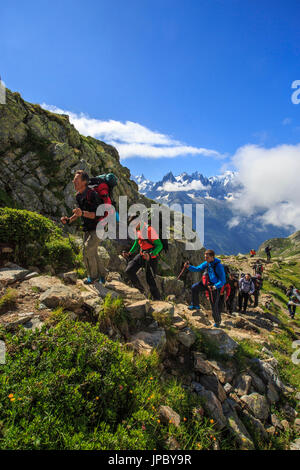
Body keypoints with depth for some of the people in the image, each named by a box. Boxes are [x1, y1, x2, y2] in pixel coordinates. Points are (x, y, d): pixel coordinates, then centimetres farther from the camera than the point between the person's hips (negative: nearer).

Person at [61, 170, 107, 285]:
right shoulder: (78, 196, 7)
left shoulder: (92, 195, -20)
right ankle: (102, 275, 27)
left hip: (97, 228, -8)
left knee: (87, 250, -15)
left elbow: (98, 214, -24)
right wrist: (69, 220, 4)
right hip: (87, 229, 8)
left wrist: (83, 213, -38)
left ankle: (93, 276, 4)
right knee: (92, 253, 12)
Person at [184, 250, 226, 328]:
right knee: (194, 287, -16)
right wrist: (189, 266, -15)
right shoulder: (206, 263, -5)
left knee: (214, 306, 3)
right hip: (205, 283, 6)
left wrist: (215, 286, -37)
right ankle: (195, 305, 2)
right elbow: (197, 269, 3)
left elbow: (223, 281, -23)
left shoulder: (219, 266, -24)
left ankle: (217, 321, 30)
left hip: (215, 286, -6)